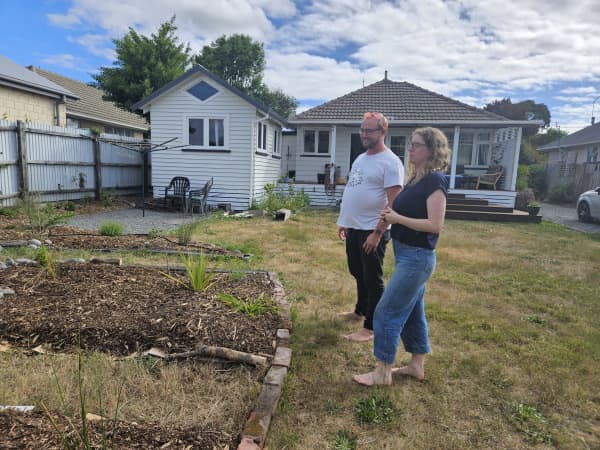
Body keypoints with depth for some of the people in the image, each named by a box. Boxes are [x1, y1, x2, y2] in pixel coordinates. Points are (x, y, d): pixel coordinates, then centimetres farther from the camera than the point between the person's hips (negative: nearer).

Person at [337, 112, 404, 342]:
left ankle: (370, 328, 12)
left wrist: (377, 233, -23)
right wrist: (344, 222, 18)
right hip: (353, 228, 9)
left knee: (373, 280, 1)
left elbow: (394, 204, -19)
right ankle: (360, 310, 40)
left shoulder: (390, 162, -14)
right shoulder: (360, 158, 13)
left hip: (372, 230, -8)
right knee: (359, 274, 22)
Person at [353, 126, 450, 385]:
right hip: (407, 254, 9)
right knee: (412, 311, 17)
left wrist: (398, 218, -18)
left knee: (387, 311, -4)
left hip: (417, 257, -9)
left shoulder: (434, 181, -16)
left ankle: (382, 373, 10)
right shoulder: (416, 178, 11)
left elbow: (435, 225, -23)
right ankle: (417, 366, 31)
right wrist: (391, 215, -1)